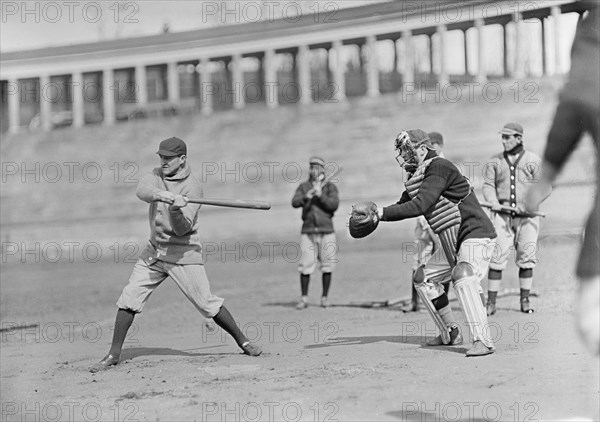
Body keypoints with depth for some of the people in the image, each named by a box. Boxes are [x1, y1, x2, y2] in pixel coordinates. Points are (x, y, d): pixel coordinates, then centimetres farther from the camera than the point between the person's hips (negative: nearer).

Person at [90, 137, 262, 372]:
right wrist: (160, 195, -41)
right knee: (128, 299, -2)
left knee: (207, 304, -4)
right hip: (154, 250, 5)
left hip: (183, 253, -5)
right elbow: (142, 190, -20)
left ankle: (243, 342, 13)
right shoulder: (157, 175, 3)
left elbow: (182, 229, -20)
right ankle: (114, 354, 6)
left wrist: (176, 210, -40)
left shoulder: (192, 187, -13)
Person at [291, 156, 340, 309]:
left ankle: (325, 297, 11)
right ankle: (304, 299, 2)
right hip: (308, 232, 1)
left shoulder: (330, 187, 5)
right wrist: (306, 196, -23)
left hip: (326, 232, -1)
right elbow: (295, 203, -5)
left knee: (327, 266, 0)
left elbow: (334, 205, -9)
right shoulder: (303, 186, 10)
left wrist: (320, 195, -19)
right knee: (305, 266, -4)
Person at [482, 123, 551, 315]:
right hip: (502, 214, 1)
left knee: (526, 258, -1)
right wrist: (493, 202, -15)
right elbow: (488, 185, 5)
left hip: (527, 215, -1)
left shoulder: (534, 160, 4)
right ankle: (491, 302, -6)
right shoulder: (494, 161, 11)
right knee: (496, 257, -8)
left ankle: (525, 301, 10)